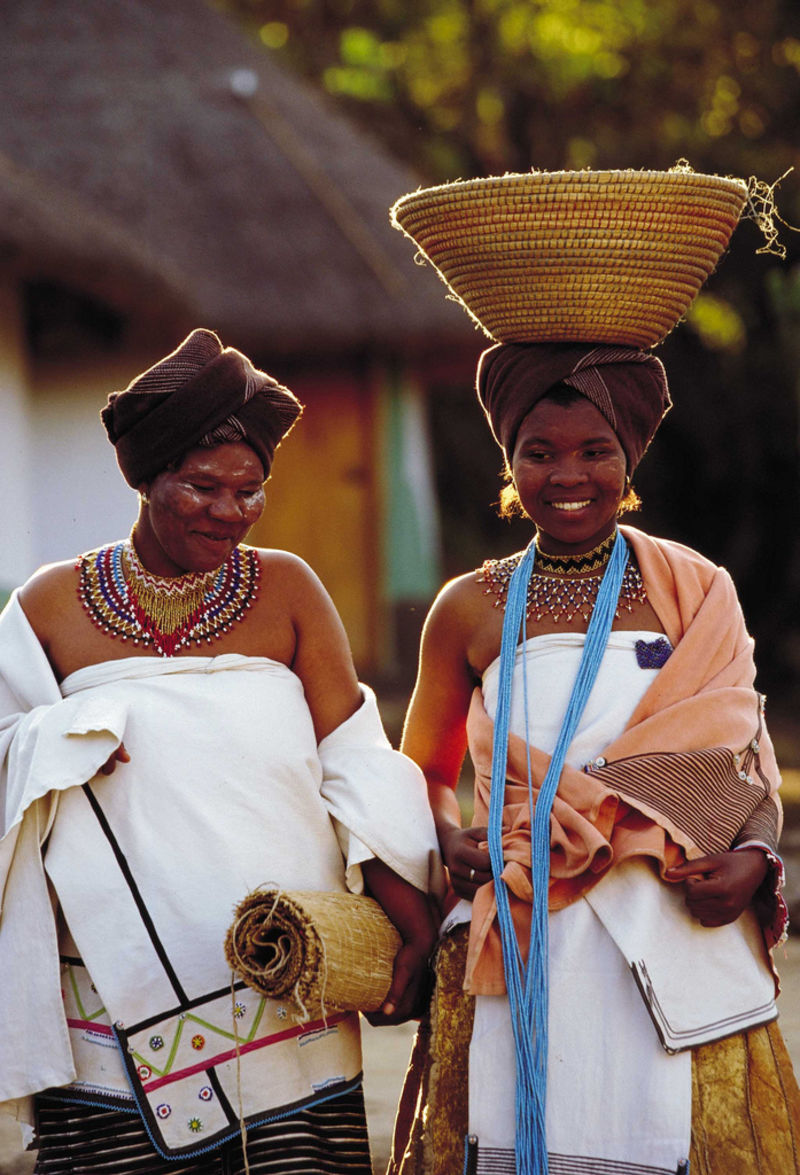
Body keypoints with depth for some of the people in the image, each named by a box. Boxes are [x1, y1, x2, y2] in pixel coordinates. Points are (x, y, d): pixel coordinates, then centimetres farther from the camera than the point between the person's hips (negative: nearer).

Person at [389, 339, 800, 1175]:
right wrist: (452, 842, -1)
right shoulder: (470, 610, 8)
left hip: (677, 950, 0)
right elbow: (425, 769, 19)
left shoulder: (693, 594, 7)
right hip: (520, 965, 0)